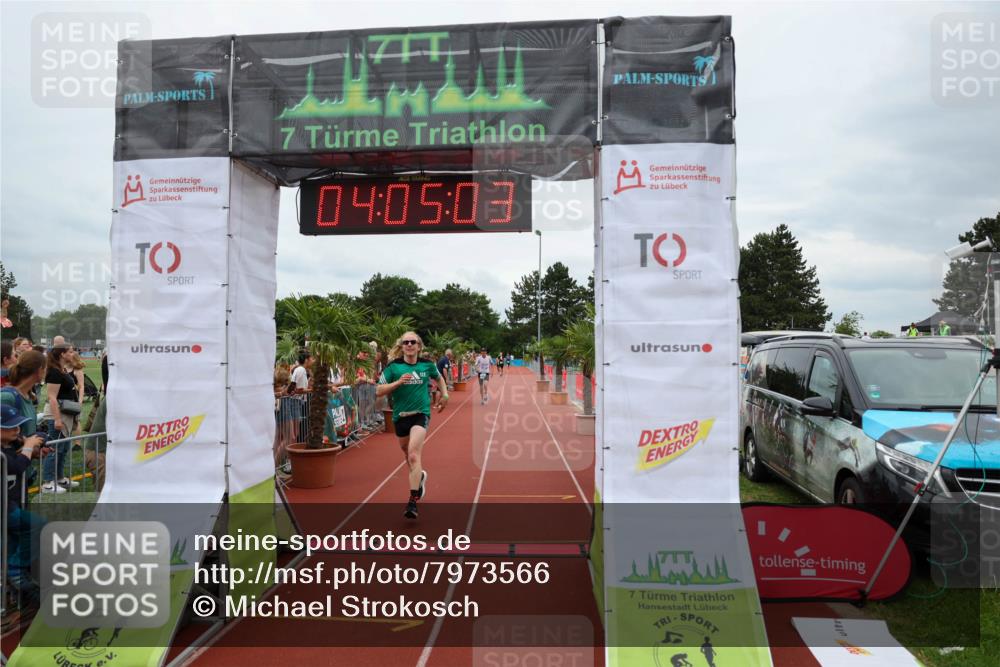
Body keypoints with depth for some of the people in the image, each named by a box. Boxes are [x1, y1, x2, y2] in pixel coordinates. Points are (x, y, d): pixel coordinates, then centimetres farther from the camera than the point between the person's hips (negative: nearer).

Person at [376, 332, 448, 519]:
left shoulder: (427, 364, 0)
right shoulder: (393, 366, -4)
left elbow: (439, 378, 23)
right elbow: (378, 391, -7)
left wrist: (445, 395, 12)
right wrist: (398, 382, -20)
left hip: (421, 413, -2)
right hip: (400, 416, 2)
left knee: (414, 455, -19)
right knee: (408, 456, 19)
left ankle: (413, 501, -18)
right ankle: (420, 476, 52)